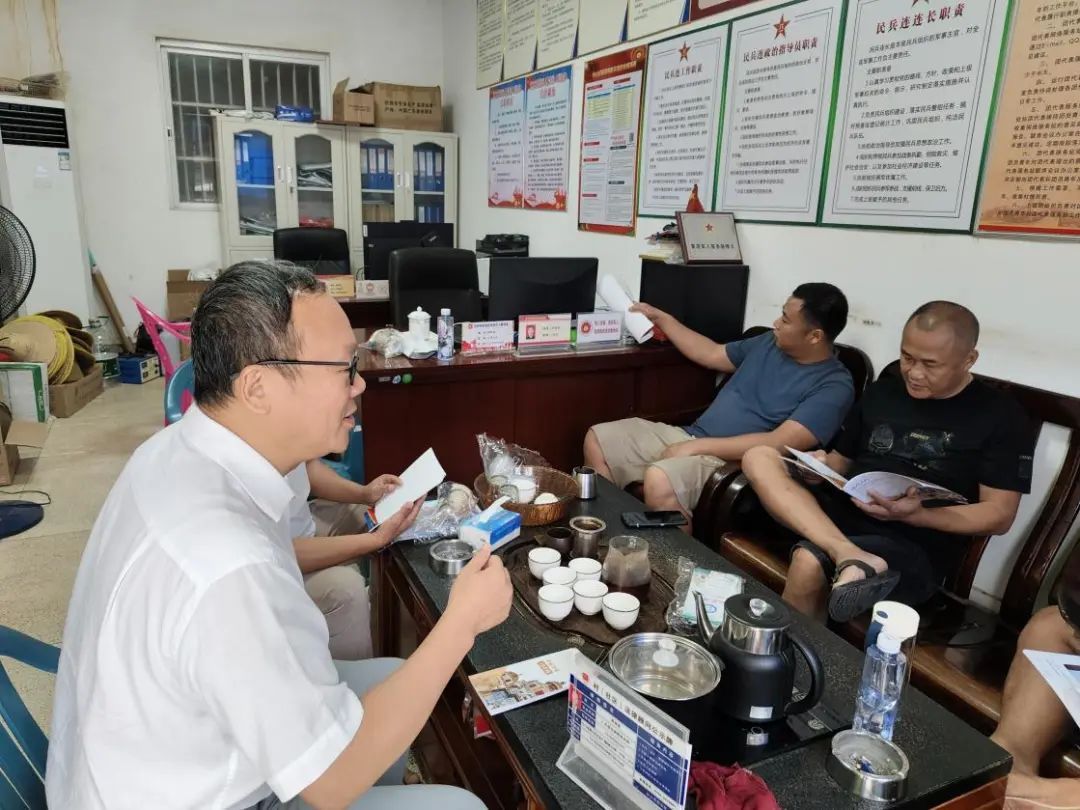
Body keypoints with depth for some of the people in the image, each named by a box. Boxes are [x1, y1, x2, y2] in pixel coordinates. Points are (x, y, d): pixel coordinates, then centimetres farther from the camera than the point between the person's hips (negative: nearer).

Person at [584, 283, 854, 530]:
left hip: (730, 461, -8)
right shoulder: (770, 343, 12)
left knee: (659, 481, -38)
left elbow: (777, 444, -22)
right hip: (687, 437, 8)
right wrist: (660, 318, 24)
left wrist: (696, 447, -22)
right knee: (597, 439, -1)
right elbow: (712, 354, 25)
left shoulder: (833, 386, -12)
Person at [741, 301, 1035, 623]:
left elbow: (999, 515, -4)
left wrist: (914, 514, -19)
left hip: (916, 544, -6)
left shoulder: (999, 416, 1)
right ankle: (854, 561, -33)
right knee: (758, 458, -18)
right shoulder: (884, 389, 16)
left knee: (808, 563, -35)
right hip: (843, 514, 6)